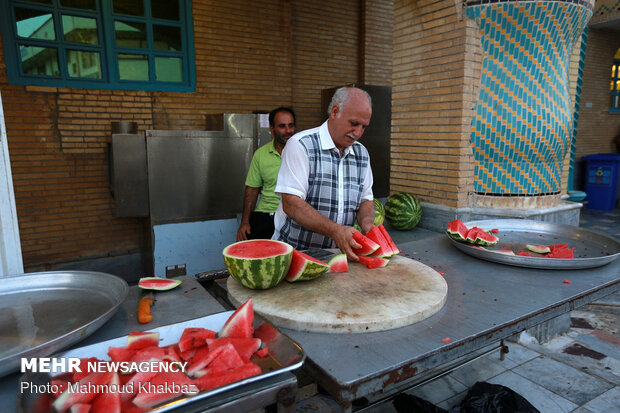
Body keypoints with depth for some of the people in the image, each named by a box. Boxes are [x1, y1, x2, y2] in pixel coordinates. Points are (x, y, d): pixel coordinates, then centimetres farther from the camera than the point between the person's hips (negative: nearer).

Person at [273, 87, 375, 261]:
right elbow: (291, 203, -18)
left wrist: (367, 223, -8)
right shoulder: (301, 145, -11)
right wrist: (335, 230, -28)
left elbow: (366, 199, 15)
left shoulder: (362, 153, 11)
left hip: (338, 253, 5)